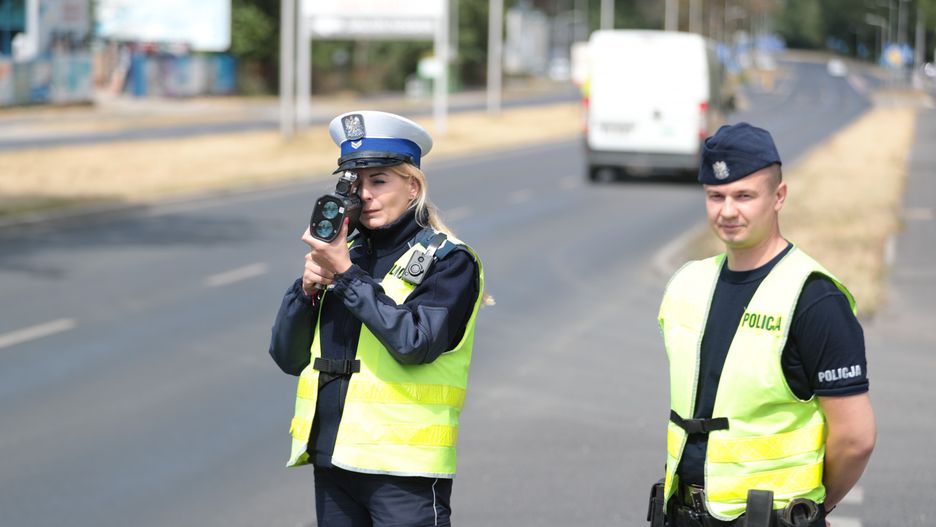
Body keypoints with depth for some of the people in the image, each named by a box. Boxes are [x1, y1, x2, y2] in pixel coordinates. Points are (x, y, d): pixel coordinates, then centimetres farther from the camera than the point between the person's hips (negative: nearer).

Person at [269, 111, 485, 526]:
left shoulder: (448, 260, -2)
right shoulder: (348, 252, 14)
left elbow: (414, 342, -18)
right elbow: (287, 357, 12)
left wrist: (346, 274, -16)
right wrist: (308, 288, -4)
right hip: (332, 462, 6)